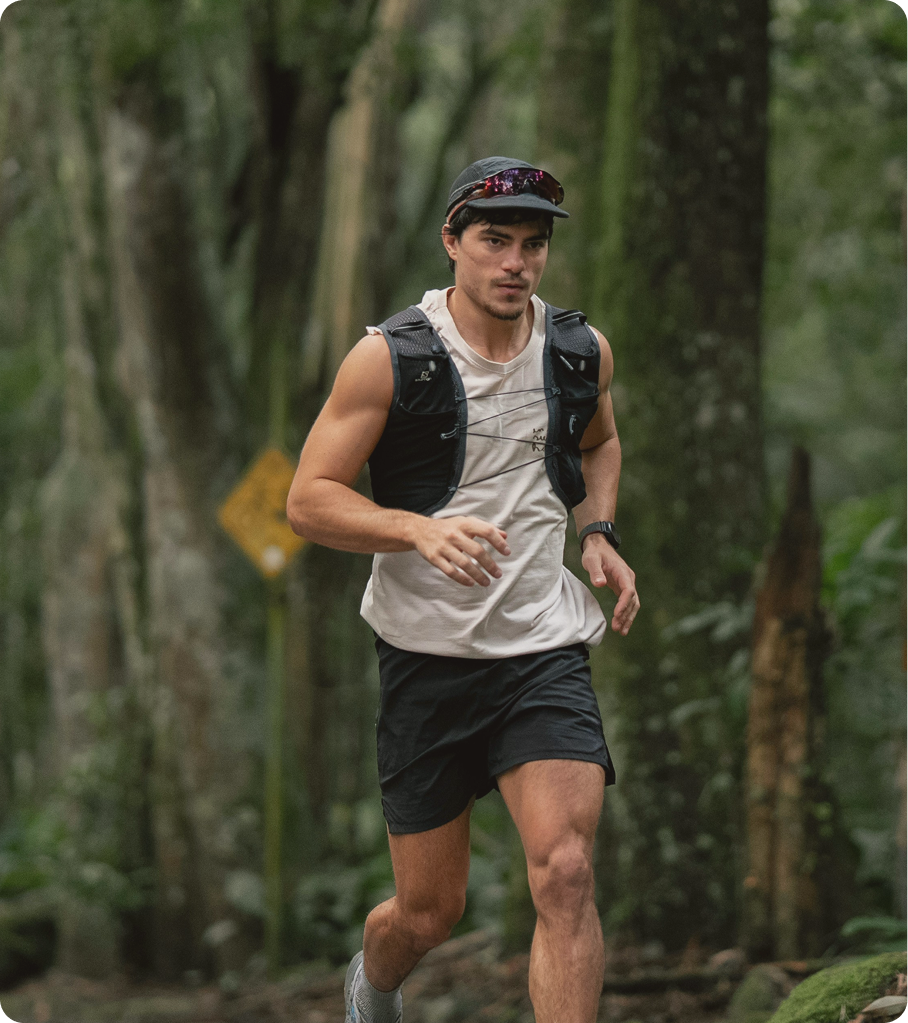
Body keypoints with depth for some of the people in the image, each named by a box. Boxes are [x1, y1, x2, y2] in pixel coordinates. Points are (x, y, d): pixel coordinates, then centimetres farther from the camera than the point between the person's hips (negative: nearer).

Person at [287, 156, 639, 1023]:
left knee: (565, 873, -20)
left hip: (545, 649, 2)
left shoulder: (582, 352, 4)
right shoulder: (389, 358, -7)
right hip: (426, 652, -2)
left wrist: (598, 536, 8)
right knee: (429, 912, 9)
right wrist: (421, 530, -25)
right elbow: (308, 501, -8)